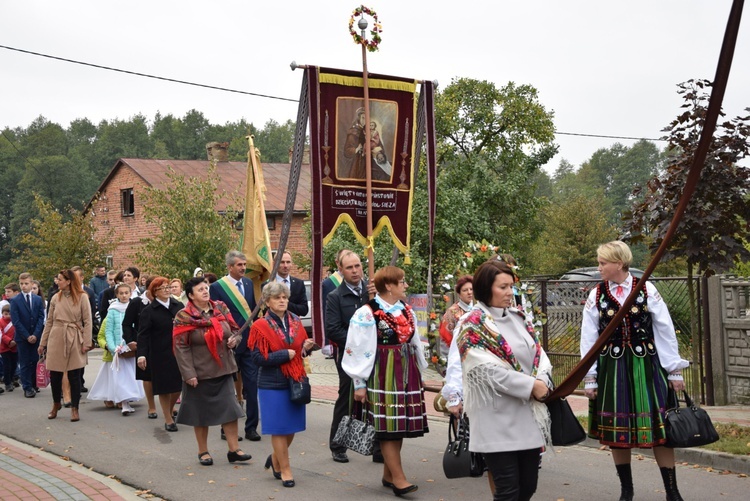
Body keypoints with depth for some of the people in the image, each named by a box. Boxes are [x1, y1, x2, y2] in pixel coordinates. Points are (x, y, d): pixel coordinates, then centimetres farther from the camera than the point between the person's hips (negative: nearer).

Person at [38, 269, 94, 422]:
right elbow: (49, 322, 10)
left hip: (74, 340, -3)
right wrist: (43, 343, 10)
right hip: (56, 339, 3)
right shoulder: (55, 298, 6)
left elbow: (87, 322, -4)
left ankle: (74, 408, 13)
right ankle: (56, 404, 29)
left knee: (74, 375, 2)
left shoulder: (82, 298, -4)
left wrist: (86, 343, -9)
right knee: (54, 374, 6)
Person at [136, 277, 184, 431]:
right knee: (164, 387, 3)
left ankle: (170, 409, 38)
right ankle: (168, 420, 16)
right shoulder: (149, 311, -6)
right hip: (160, 354, -4)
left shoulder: (178, 306, 7)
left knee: (179, 385, 9)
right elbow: (143, 334, -12)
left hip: (179, 352, 4)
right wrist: (141, 354, -21)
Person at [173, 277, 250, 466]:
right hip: (200, 373, -4)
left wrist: (234, 339, -10)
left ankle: (234, 449, 9)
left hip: (223, 370, 4)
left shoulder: (220, 308, 4)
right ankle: (203, 452, 22)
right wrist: (189, 374, -17)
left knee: (230, 409, 1)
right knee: (202, 413, 8)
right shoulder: (184, 317, -9)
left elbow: (235, 330, 13)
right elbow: (181, 347, -12)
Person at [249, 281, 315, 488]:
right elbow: (258, 358, -14)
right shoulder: (260, 326, -9)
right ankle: (285, 470, 15)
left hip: (295, 381, 5)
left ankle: (275, 459, 36)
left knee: (292, 427, 12)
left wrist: (307, 347, -6)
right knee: (279, 428, 1)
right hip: (273, 385, -5)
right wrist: (284, 355, -18)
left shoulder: (296, 322, 6)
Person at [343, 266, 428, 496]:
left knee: (401, 424, 8)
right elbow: (358, 349, -10)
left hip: (406, 374, 7)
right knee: (388, 426, -6)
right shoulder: (368, 313, -9)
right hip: (383, 375, -7)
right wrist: (359, 383, -11)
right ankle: (398, 478, -3)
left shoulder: (407, 311, 12)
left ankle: (388, 474, 18)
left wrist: (419, 372, 21)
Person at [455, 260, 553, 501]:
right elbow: (488, 370, -17)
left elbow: (539, 352, 10)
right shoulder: (472, 325, -8)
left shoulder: (518, 317, 13)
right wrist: (531, 386, -17)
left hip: (529, 416, 7)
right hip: (497, 421, -7)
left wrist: (542, 380, -12)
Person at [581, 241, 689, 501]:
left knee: (658, 427, 0)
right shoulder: (596, 296, 0)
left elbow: (665, 331, 0)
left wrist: (675, 370, 0)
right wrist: (590, 378, 3)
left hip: (647, 365, -1)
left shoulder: (647, 290, -3)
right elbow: (588, 339, 3)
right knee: (617, 430, 7)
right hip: (612, 368, 1)